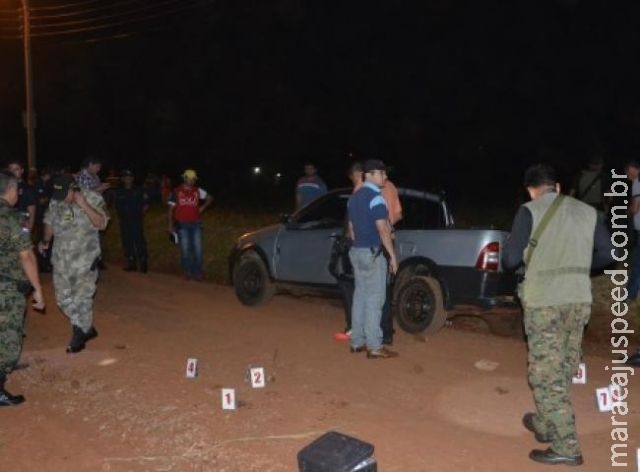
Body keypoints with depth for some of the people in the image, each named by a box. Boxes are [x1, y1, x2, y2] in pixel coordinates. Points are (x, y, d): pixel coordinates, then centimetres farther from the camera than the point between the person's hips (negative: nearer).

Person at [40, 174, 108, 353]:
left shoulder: (92, 199, -10)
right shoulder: (55, 201, 2)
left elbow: (102, 224, -18)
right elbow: (49, 222, 16)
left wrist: (84, 206, -26)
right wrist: (46, 240, 3)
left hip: (85, 258, -5)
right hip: (61, 258, 5)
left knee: (82, 298, -2)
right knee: (63, 298, 10)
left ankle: (79, 336, 16)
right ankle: (88, 328, 27)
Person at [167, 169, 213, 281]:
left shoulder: (197, 191, 6)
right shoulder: (177, 191, -1)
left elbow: (210, 198, 19)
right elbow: (171, 208, 2)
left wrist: (203, 207, 5)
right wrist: (170, 224, -2)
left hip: (196, 223, 2)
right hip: (182, 225, -2)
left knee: (197, 248, 2)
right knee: (185, 249, 3)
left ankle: (197, 272, 11)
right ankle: (187, 271, 15)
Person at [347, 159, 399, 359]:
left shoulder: (354, 198, 13)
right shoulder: (375, 198, -15)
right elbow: (383, 230, -20)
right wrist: (393, 255, -16)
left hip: (356, 251, 9)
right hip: (372, 253, -9)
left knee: (360, 296, 13)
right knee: (374, 299, -5)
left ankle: (357, 342, 18)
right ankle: (374, 347, -2)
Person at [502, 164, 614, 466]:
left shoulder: (530, 212, -5)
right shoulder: (587, 211, 10)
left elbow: (510, 259, -10)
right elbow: (607, 254, 11)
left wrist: (526, 259, 13)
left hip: (544, 301, -6)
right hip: (579, 299, 6)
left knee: (546, 373, 1)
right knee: (562, 369, 19)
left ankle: (565, 447, 2)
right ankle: (545, 424, 34)